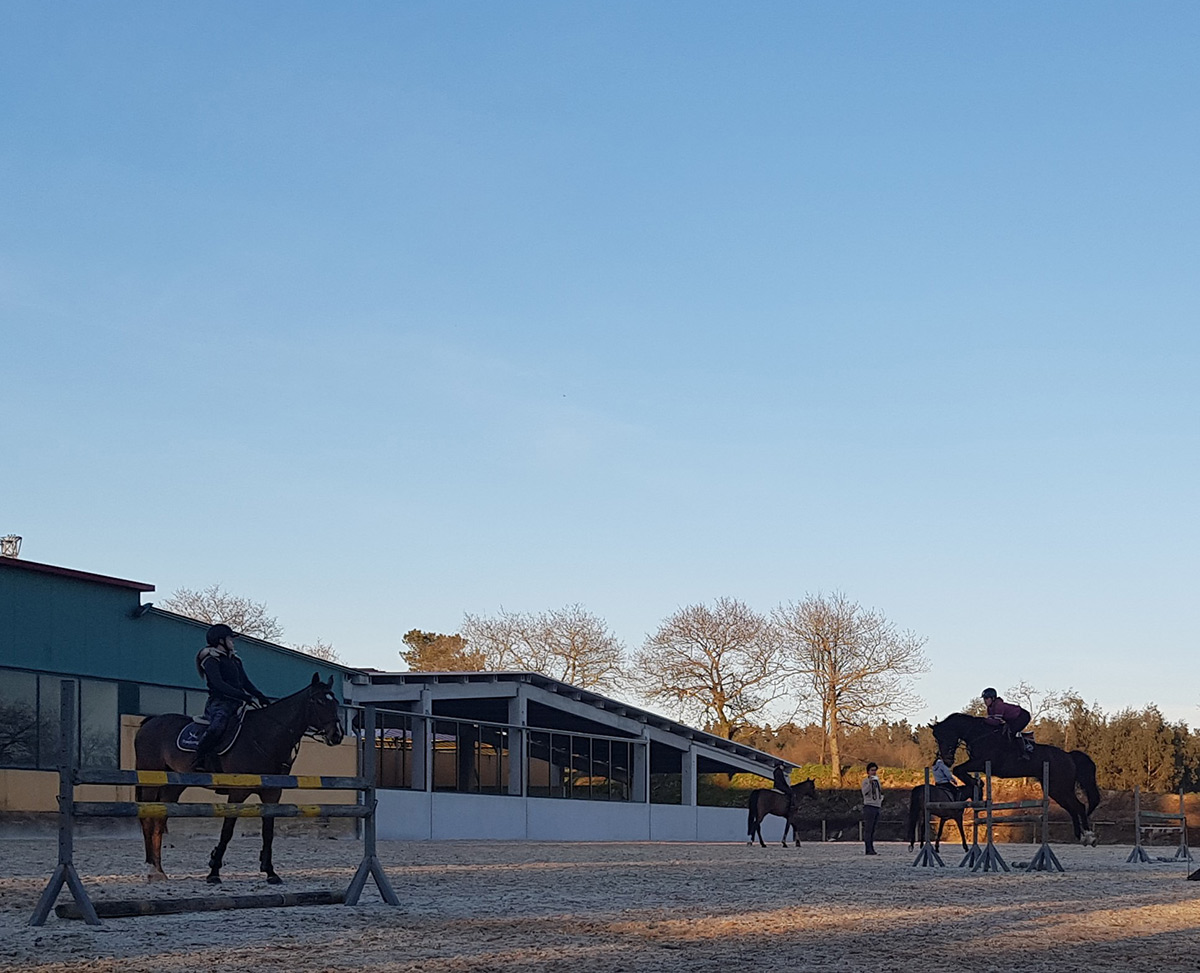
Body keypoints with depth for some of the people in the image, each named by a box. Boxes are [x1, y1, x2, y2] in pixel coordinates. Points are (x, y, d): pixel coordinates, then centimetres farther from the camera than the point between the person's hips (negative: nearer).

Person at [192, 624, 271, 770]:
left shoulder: (235, 660, 23)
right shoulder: (211, 660, -2)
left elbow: (246, 683, 23)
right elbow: (219, 684, -16)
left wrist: (262, 698, 5)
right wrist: (245, 697, -23)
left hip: (236, 704, 9)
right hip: (219, 703, -9)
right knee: (218, 725, -37)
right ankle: (200, 760, -33)